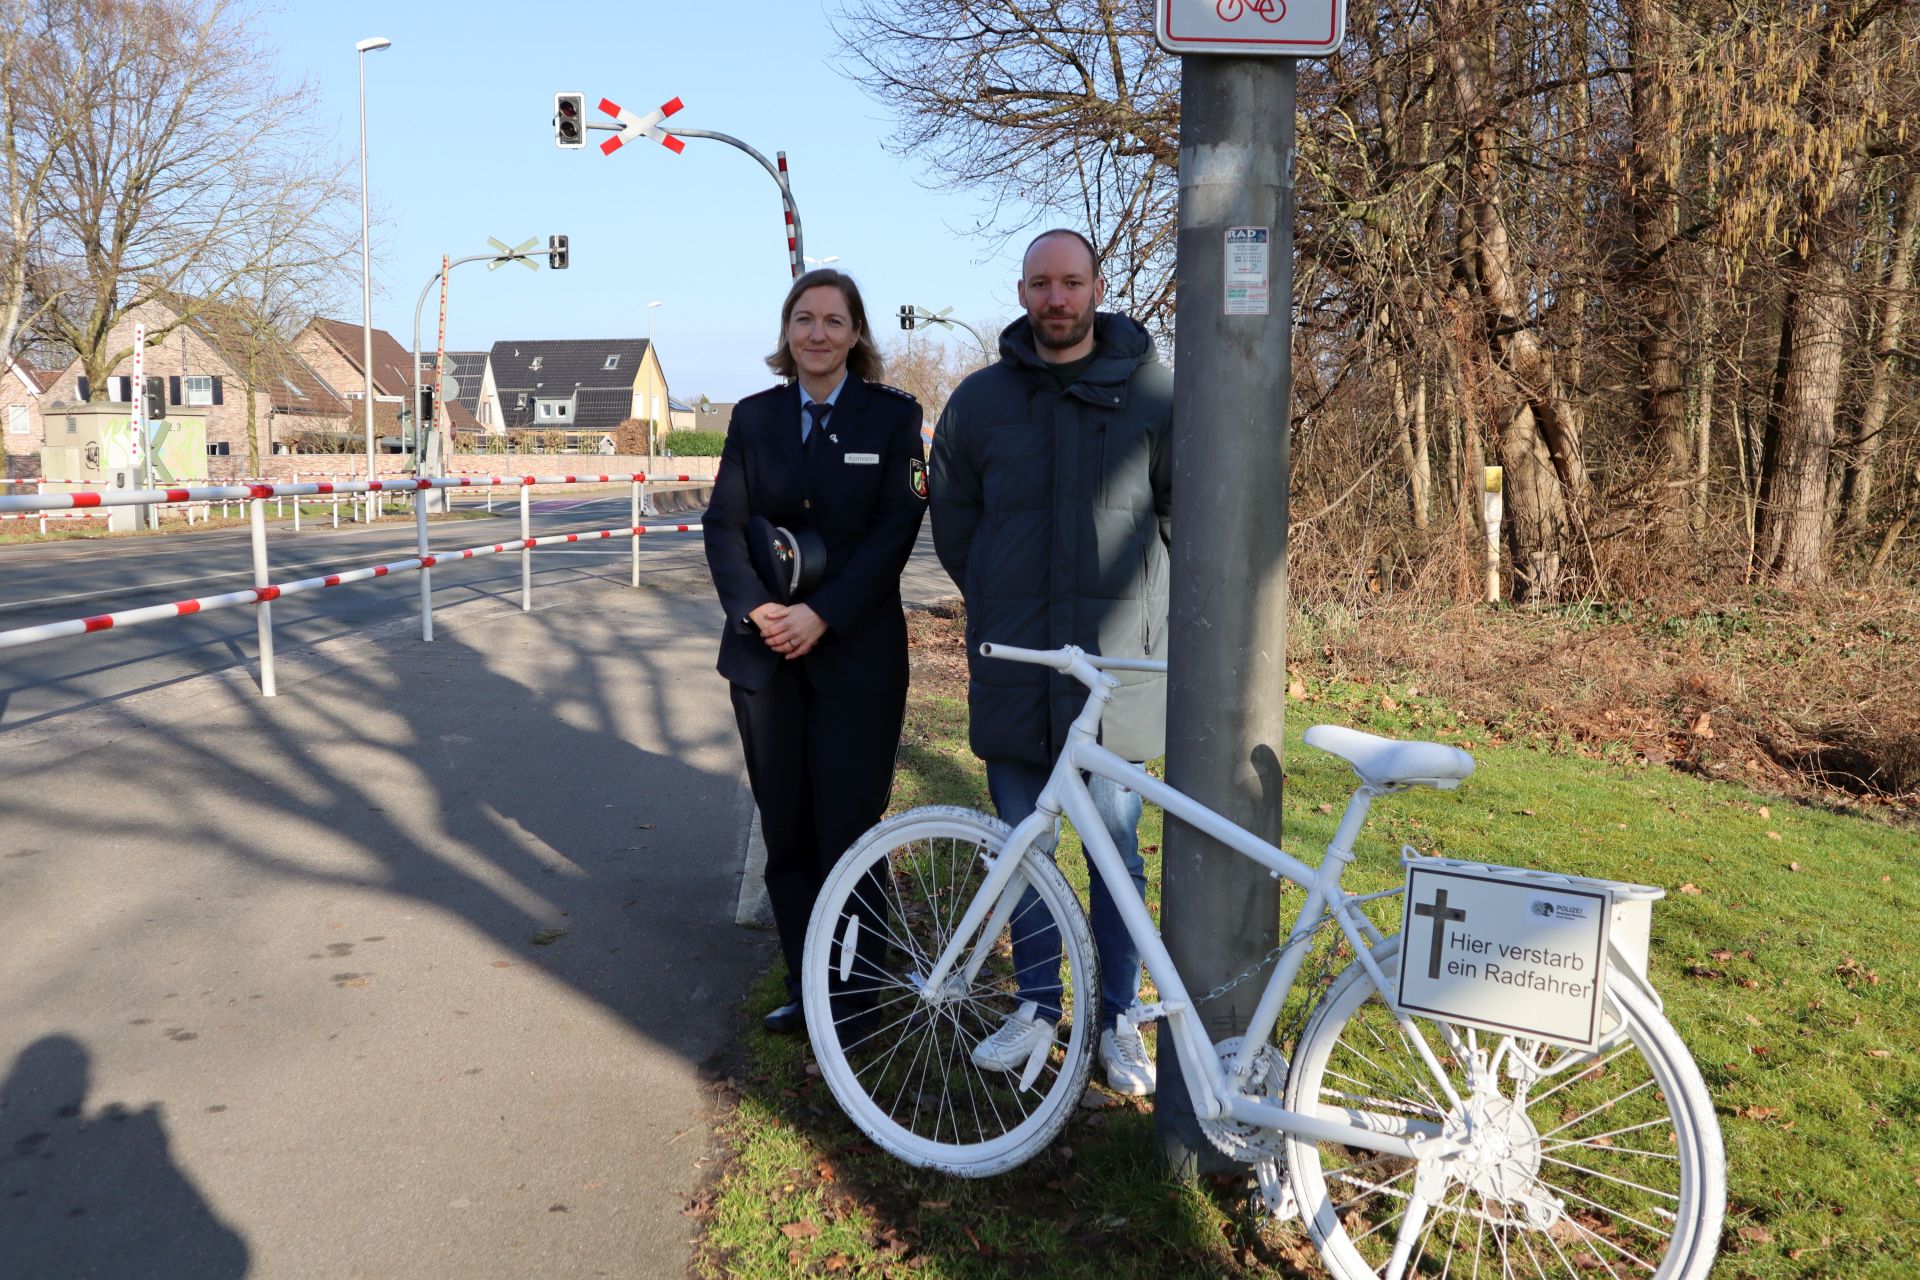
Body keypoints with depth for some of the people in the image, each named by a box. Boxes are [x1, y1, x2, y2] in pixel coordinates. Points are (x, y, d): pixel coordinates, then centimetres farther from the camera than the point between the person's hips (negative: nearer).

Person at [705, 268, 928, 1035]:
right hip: (765, 652, 3)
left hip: (857, 654, -3)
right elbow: (724, 524, 4)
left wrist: (822, 614, -15)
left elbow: (896, 528, -7)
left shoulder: (892, 416, 1)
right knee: (785, 830, 8)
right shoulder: (754, 417, 10)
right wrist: (754, 607, -13)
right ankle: (804, 990, 22)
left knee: (849, 829, -2)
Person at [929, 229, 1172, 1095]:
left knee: (1117, 849, 6)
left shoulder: (1153, 391, 1)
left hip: (1118, 663, -2)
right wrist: (999, 606, 13)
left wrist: (1150, 615, 6)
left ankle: (1119, 1017, 21)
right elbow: (952, 520, 16)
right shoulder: (980, 400, 7)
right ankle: (1038, 1007, 26)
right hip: (1011, 662, 2)